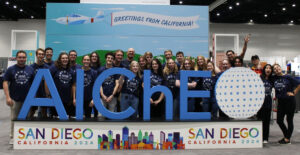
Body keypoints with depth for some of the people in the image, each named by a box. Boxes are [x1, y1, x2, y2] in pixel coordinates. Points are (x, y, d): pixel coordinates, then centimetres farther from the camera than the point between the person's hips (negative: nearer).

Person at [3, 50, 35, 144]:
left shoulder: (30, 70, 4)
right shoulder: (11, 69, -1)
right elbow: (5, 83, -4)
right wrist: (8, 97, -12)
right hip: (15, 99, -1)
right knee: (14, 118, 7)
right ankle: (13, 137, 19)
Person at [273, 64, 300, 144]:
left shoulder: (287, 77, -8)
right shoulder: (274, 78, 2)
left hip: (290, 101, -4)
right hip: (280, 102, 4)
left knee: (289, 120, 5)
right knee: (279, 120, 6)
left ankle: (287, 138, 16)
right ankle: (286, 135, 28)